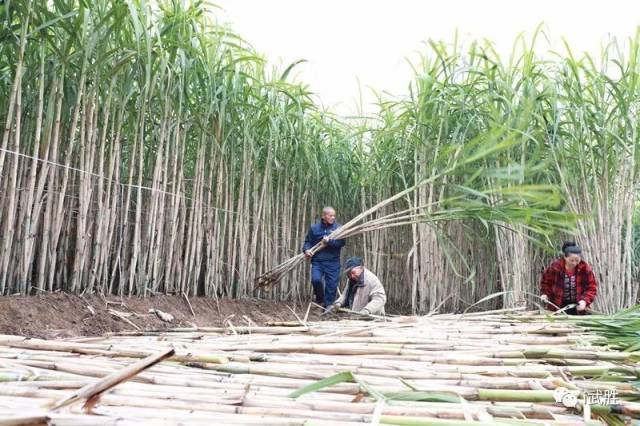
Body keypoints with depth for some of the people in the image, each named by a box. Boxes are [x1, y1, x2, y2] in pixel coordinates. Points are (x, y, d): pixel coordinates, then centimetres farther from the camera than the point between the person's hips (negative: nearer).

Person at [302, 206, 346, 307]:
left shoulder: (338, 227, 3)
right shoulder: (314, 228, 8)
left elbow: (342, 242, -7)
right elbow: (308, 241, 13)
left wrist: (329, 241, -19)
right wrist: (306, 250, -7)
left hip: (333, 262, 0)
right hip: (317, 261, 0)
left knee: (332, 285, 0)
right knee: (316, 279, -19)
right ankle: (320, 299, 9)